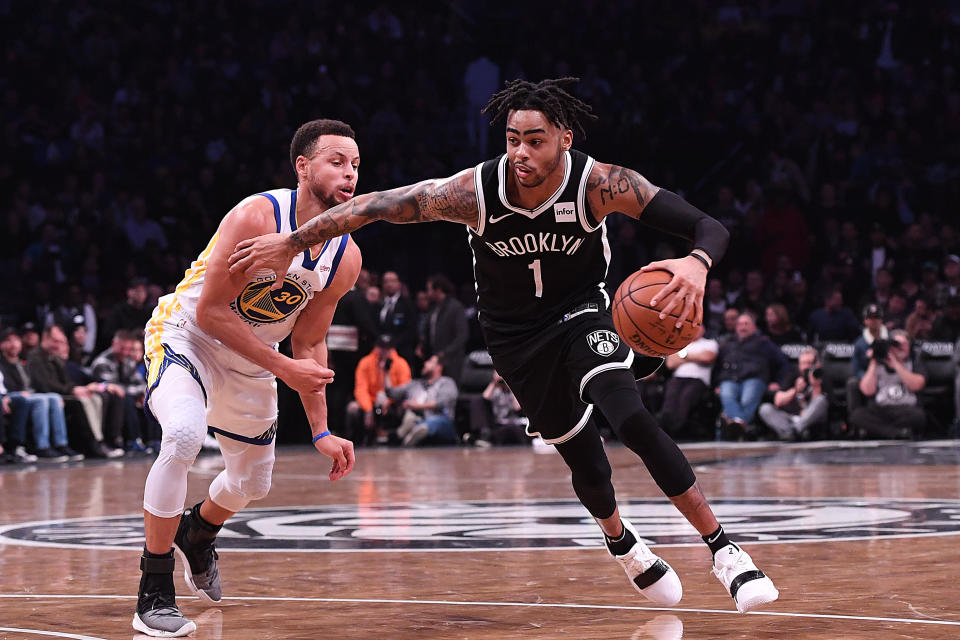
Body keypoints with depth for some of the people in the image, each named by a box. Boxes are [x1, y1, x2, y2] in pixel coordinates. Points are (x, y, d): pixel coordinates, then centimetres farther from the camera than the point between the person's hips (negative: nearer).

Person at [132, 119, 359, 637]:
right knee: (185, 435, -33)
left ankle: (198, 532, 55)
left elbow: (308, 344, 0)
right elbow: (211, 311, -26)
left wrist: (321, 432, -5)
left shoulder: (345, 258, -11)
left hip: (251, 359, 7)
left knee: (252, 482, 17)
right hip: (186, 337, -7)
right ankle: (154, 592, -21)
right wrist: (282, 368, -27)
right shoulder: (258, 217, -30)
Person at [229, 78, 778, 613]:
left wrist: (696, 265, -55)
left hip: (582, 312, -1)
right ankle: (620, 540, 43)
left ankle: (725, 551, -14)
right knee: (584, 458, 7)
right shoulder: (476, 191, -28)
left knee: (633, 420, -26)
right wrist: (290, 243, -16)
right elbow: (377, 205, -17)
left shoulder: (599, 183, -29)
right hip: (517, 334, 2)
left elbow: (710, 229, -32)